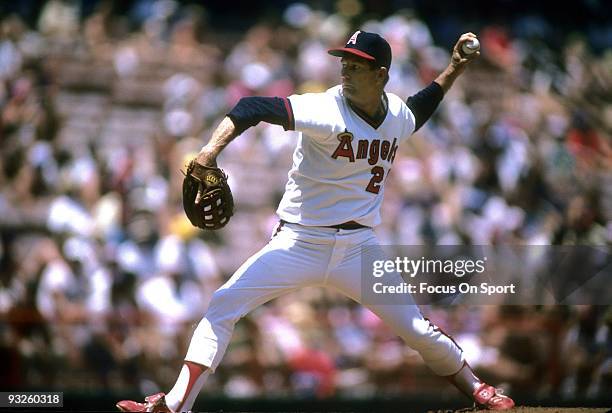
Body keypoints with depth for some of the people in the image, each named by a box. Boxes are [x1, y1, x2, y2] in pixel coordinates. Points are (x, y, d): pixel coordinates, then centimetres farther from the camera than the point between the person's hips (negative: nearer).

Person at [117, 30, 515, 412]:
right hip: (298, 244, -3)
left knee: (417, 330, 2)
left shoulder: (398, 114, 1)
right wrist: (213, 148, -44)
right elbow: (254, 108, -29)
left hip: (359, 248, 3)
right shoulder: (327, 111, -18)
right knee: (224, 304, -16)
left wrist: (453, 70, 18)